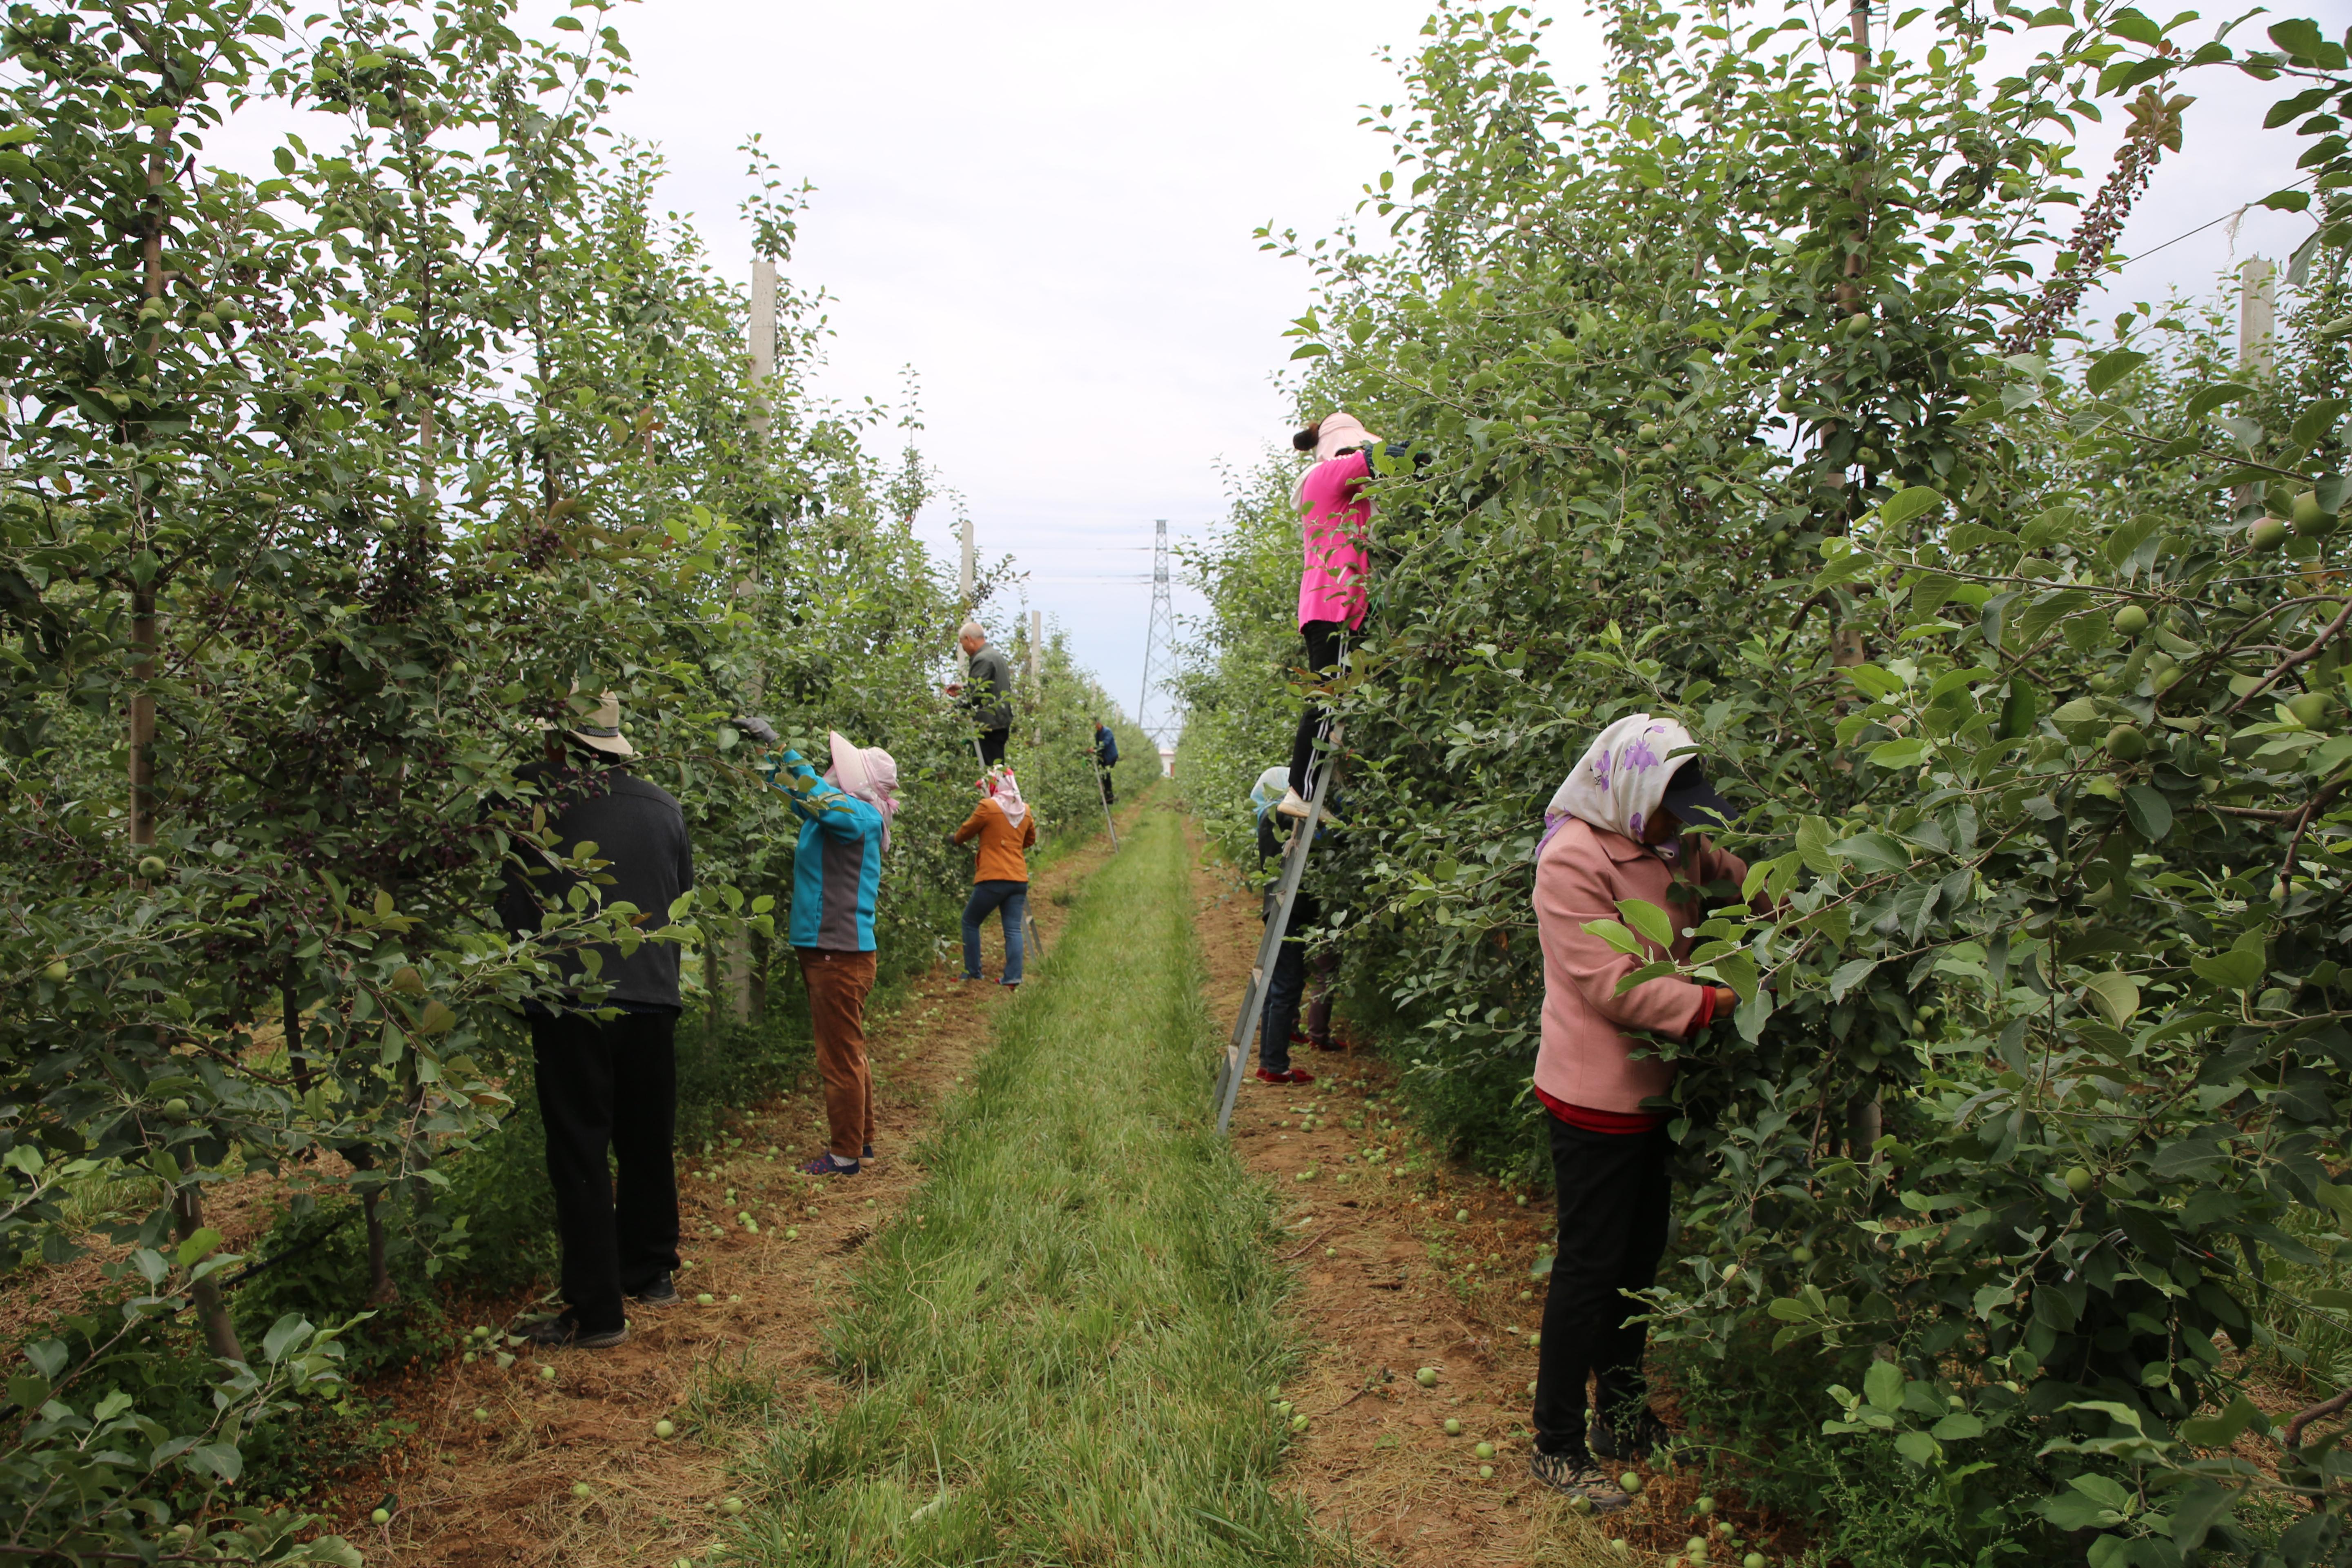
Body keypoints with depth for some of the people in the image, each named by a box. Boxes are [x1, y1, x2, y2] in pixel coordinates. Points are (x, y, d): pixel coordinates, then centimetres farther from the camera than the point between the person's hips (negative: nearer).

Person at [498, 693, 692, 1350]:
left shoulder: (534, 794, -8)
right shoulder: (664, 806, 7)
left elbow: (512, 906, -2)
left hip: (570, 1003, -5)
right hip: (652, 999, 5)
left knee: (580, 1156, 3)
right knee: (648, 1144, 19)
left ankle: (596, 1312, 7)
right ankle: (651, 1274, 33)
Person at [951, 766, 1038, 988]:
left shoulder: (988, 807, -7)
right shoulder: (1025, 811, 9)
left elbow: (965, 833, 7)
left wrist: (953, 839, 27)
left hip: (993, 879, -5)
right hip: (1019, 879, 5)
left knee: (970, 922, 13)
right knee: (1013, 929, 4)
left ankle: (973, 972, 14)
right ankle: (1014, 977, -5)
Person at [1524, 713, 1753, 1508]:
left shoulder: (1670, 848, 7)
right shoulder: (1573, 858, -19)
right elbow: (1612, 986, -24)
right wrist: (1721, 1002, -26)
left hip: (1651, 1088, 9)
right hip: (1595, 1095, -9)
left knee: (1640, 1255, 19)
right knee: (1590, 1266, 1)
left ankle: (1622, 1415, 36)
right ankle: (1557, 1444, 15)